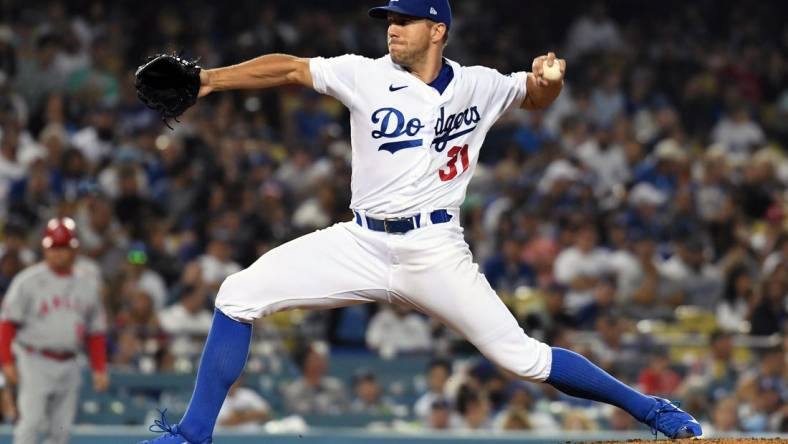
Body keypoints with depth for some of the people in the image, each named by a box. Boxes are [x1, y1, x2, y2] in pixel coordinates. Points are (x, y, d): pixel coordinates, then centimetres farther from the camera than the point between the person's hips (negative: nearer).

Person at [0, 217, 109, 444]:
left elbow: (96, 331, 16)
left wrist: (99, 369, 11)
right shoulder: (28, 280, -4)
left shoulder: (87, 283, 10)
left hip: (69, 365, 5)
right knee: (31, 421, -13)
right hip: (35, 363, -5)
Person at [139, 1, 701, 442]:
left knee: (524, 359, -8)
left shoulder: (478, 86, 2)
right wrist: (207, 79, -20)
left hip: (435, 252, -2)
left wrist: (548, 77, -6)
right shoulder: (367, 76, -1)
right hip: (363, 244, 2)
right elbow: (288, 69, -9)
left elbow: (538, 97, 18)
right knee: (239, 295, -10)